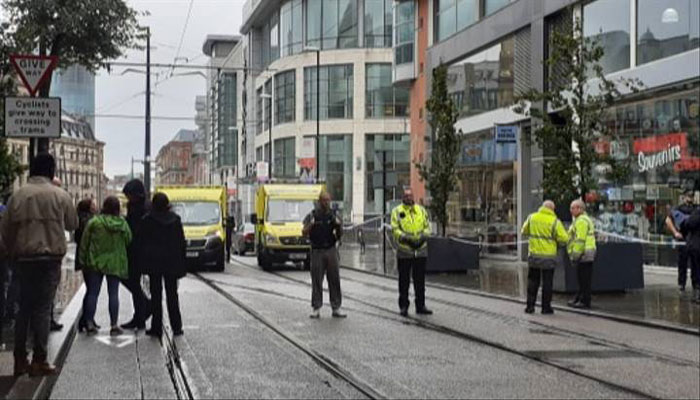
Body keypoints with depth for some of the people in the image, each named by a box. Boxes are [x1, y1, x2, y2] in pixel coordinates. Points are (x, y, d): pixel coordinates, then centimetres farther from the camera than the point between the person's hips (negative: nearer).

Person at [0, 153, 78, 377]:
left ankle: (20, 360, 14)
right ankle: (39, 360, -1)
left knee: (24, 308, 12)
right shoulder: (59, 196, -4)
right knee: (43, 308, 0)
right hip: (50, 258, -3)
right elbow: (73, 225, 8)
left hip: (23, 259, 3)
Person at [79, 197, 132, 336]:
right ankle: (114, 325, 5)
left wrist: (83, 260, 7)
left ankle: (90, 324, 8)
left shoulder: (94, 222, -9)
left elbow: (84, 242, -3)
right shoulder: (122, 223, -6)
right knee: (113, 294, 5)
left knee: (93, 293, 7)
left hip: (96, 262, -1)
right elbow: (128, 240, 6)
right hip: (115, 263, 1)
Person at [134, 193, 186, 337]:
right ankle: (176, 327, 9)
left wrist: (141, 263, 4)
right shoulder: (175, 219, 1)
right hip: (172, 263, 2)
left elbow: (140, 242, -4)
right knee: (172, 294, 10)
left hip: (154, 262, -2)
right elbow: (182, 242, 4)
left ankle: (157, 327, 2)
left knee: (156, 295, 3)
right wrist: (181, 265, 9)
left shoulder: (148, 220, -7)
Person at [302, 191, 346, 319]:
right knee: (316, 281, -1)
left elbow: (340, 235, 9)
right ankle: (316, 308, 5)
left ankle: (336, 308, 8)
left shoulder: (333, 215, 8)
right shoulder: (312, 215, 2)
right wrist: (310, 225, -23)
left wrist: (338, 225, -10)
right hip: (317, 251, -2)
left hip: (331, 251, 2)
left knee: (334, 280, 3)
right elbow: (304, 233, -4)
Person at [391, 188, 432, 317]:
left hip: (421, 250, 3)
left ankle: (420, 305, 17)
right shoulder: (397, 211, 0)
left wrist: (423, 237, -10)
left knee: (420, 280, 9)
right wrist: (406, 238, -20)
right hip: (404, 251, -3)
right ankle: (403, 306, 11)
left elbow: (427, 226, 10)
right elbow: (395, 229, -7)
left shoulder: (421, 210, 11)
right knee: (404, 281, 3)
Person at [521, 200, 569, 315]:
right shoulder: (555, 221, -9)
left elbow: (524, 232, 13)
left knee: (532, 281, 13)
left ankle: (530, 306, 13)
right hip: (548, 257, -3)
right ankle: (546, 307, 8)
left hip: (533, 255, 3)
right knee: (547, 283, 6)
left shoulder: (532, 217, 1)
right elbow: (564, 239, -10)